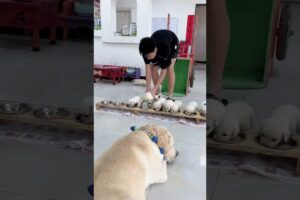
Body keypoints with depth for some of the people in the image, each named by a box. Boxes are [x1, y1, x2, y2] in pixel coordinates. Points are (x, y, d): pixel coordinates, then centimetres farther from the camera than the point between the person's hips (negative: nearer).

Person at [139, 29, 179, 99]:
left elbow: (163, 71, -39)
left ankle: (170, 96, -14)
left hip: (172, 43, -4)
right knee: (153, 68, -8)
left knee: (170, 68, -19)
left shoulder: (165, 50, -45)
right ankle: (157, 93, 4)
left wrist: (154, 89, -41)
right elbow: (148, 69, -31)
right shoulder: (147, 50, -35)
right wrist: (148, 88, -37)